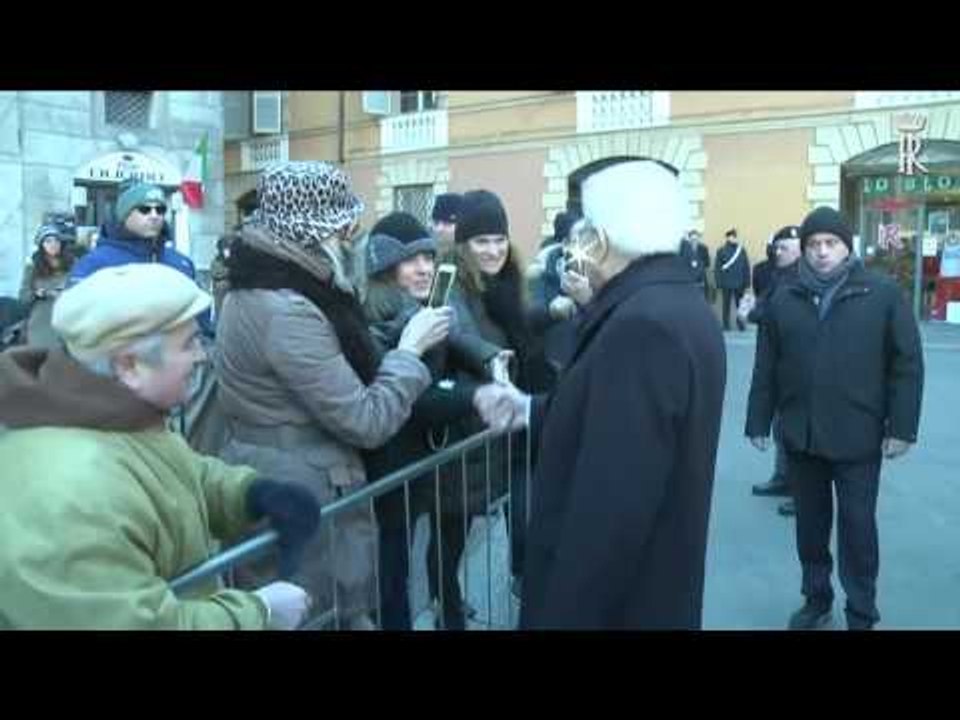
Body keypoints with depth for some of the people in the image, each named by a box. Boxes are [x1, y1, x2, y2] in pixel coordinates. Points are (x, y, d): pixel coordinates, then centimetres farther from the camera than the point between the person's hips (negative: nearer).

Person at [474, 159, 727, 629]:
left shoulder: (642, 325, -28)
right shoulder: (682, 303, 5)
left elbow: (614, 507, -30)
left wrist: (564, 615, -23)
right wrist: (533, 411, 15)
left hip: (620, 600, -9)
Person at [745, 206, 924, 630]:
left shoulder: (883, 294, -3)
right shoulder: (783, 300, 4)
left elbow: (907, 364, -3)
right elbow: (766, 368, 6)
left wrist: (902, 427, -7)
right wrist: (759, 421, 5)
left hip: (858, 436, -2)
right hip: (800, 435, 3)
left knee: (857, 527, 7)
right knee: (810, 523, 15)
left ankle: (862, 614, 24)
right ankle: (816, 599, 33)